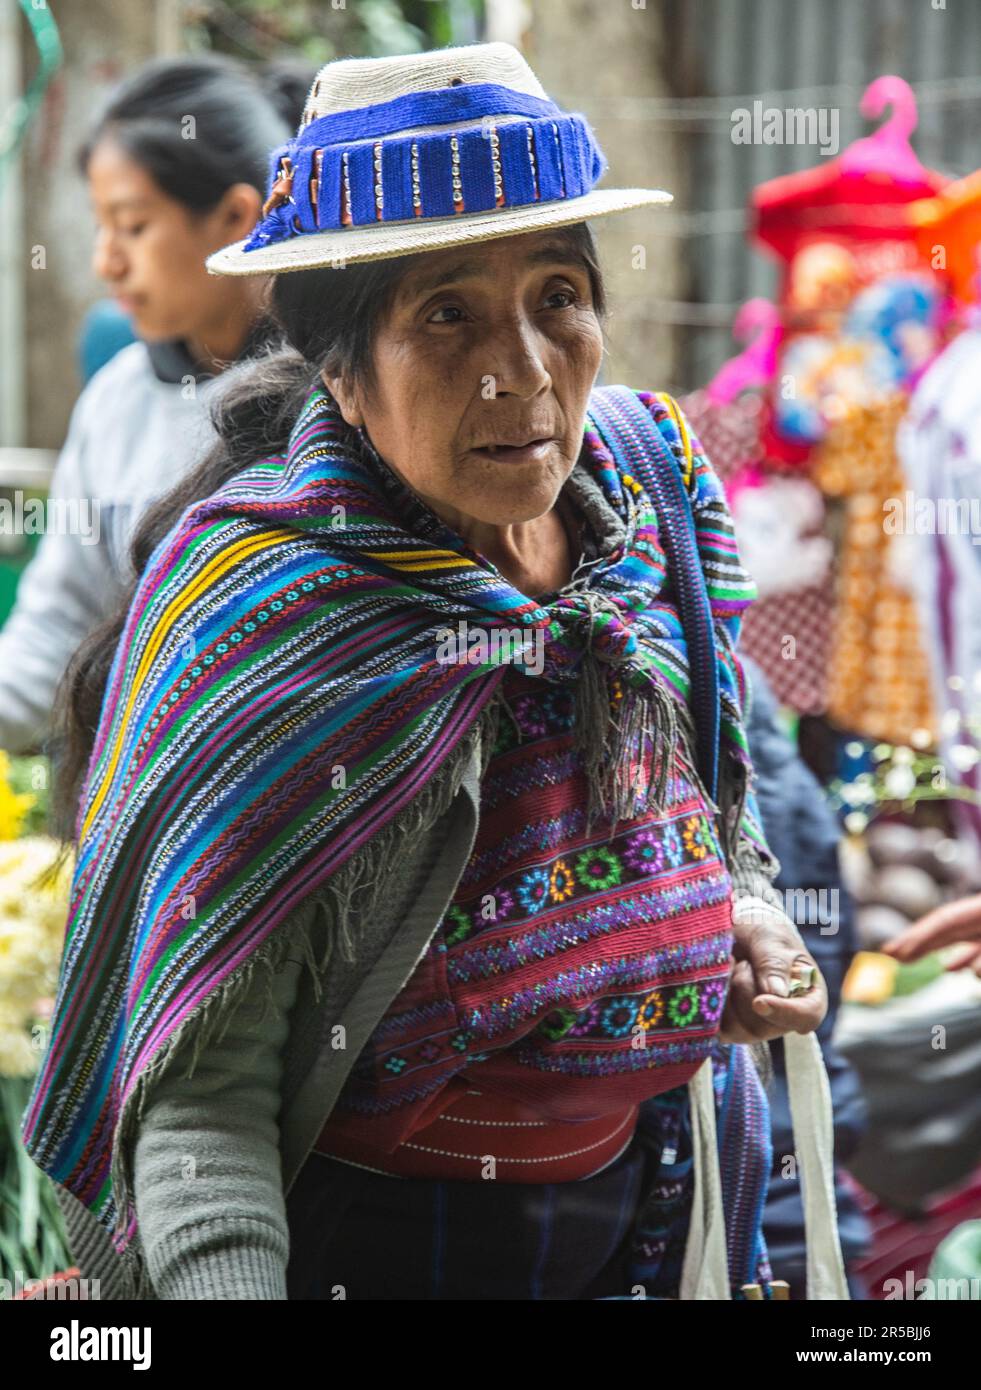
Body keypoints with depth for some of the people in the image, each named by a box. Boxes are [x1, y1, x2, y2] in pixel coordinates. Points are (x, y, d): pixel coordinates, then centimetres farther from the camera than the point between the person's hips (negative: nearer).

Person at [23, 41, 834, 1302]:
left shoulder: (647, 476, -7)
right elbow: (202, 1077, -25)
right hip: (372, 1240, -6)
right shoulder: (263, 614, -25)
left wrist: (749, 909, -6)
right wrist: (224, 1284, -41)